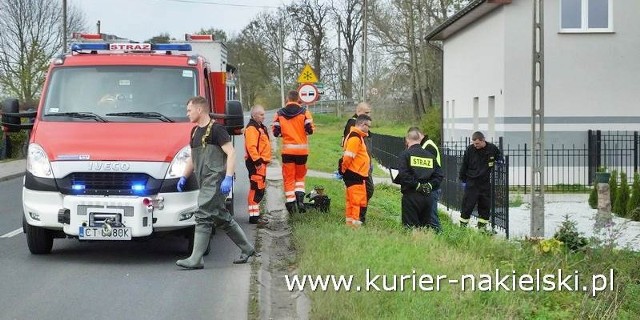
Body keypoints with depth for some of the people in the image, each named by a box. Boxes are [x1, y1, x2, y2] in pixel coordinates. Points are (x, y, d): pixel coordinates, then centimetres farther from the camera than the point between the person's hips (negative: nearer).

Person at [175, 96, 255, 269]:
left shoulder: (216, 129, -8)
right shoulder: (195, 131, 20)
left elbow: (231, 153, -13)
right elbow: (192, 158, 31)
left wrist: (228, 178, -21)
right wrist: (184, 177, 23)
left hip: (216, 179, -9)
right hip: (205, 182, 9)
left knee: (203, 216, -14)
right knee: (221, 218, 13)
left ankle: (196, 259, -15)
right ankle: (247, 248, 25)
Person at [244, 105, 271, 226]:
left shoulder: (260, 127, 19)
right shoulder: (251, 128, -14)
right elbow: (251, 146, -23)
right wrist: (257, 161, -25)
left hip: (261, 162, 11)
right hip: (256, 164, -11)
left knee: (259, 189, 15)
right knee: (257, 189, -12)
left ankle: (256, 214, 22)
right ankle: (254, 216, -12)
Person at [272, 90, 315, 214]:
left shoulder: (280, 114, -1)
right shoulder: (304, 112, -6)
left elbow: (275, 132, -2)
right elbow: (310, 129, -10)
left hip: (287, 150, 0)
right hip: (302, 150, 0)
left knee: (289, 178, 7)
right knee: (300, 176, 16)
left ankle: (290, 203, 3)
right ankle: (300, 198, -2)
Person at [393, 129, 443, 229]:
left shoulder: (405, 154, -4)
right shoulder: (430, 155, 12)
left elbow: (403, 174, -17)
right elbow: (439, 174, 7)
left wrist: (416, 185, -11)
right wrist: (430, 185, 1)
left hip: (411, 195, -5)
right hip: (427, 197, 5)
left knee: (410, 228, -1)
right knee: (426, 226, 13)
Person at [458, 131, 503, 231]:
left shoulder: (492, 149, -5)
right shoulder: (469, 149, -7)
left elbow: (500, 159, 17)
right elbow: (464, 165, 4)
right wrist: (463, 180, 7)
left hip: (486, 182, 2)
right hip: (472, 182, -2)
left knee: (485, 205, 6)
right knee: (468, 205, -4)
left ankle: (482, 226, 16)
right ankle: (462, 225, 4)